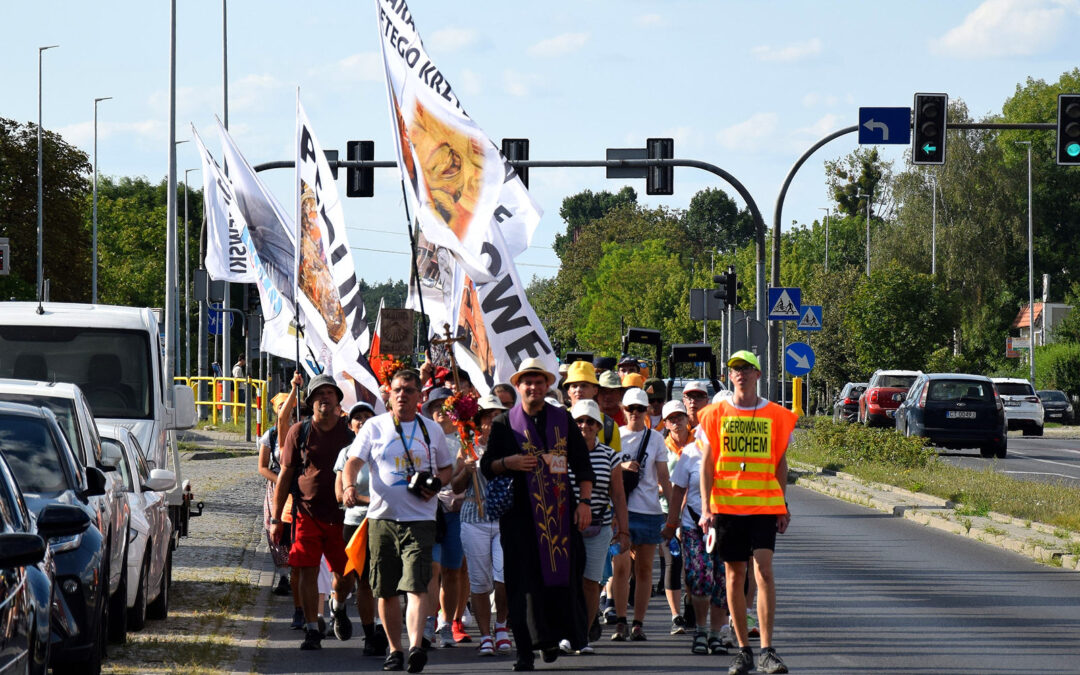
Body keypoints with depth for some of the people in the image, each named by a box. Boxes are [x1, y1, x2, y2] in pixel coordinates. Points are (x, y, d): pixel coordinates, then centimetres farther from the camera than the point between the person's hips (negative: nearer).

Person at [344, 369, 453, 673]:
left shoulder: (432, 430, 10)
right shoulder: (374, 427, 6)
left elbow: (446, 468, 20)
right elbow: (354, 461, -2)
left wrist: (436, 485, -2)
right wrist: (349, 486, -23)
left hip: (420, 519, -1)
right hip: (382, 517, 1)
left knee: (417, 585, -15)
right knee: (386, 590, 6)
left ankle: (416, 646, -26)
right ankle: (394, 650, 17)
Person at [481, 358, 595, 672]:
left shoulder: (562, 419, 10)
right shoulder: (504, 423, 7)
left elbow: (582, 463, 11)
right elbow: (486, 466, 9)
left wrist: (585, 501, 2)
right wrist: (509, 463, -11)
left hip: (560, 511, 2)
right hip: (520, 513, -2)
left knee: (564, 573, -2)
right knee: (524, 580, -6)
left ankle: (553, 635, 12)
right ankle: (526, 648, -4)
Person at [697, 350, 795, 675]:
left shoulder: (776, 416, 6)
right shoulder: (716, 414, 5)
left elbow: (780, 463, 12)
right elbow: (707, 463, 5)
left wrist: (783, 507, 9)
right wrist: (706, 508, -3)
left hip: (765, 505, -1)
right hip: (727, 506, 1)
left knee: (763, 569, -12)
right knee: (734, 574, 4)